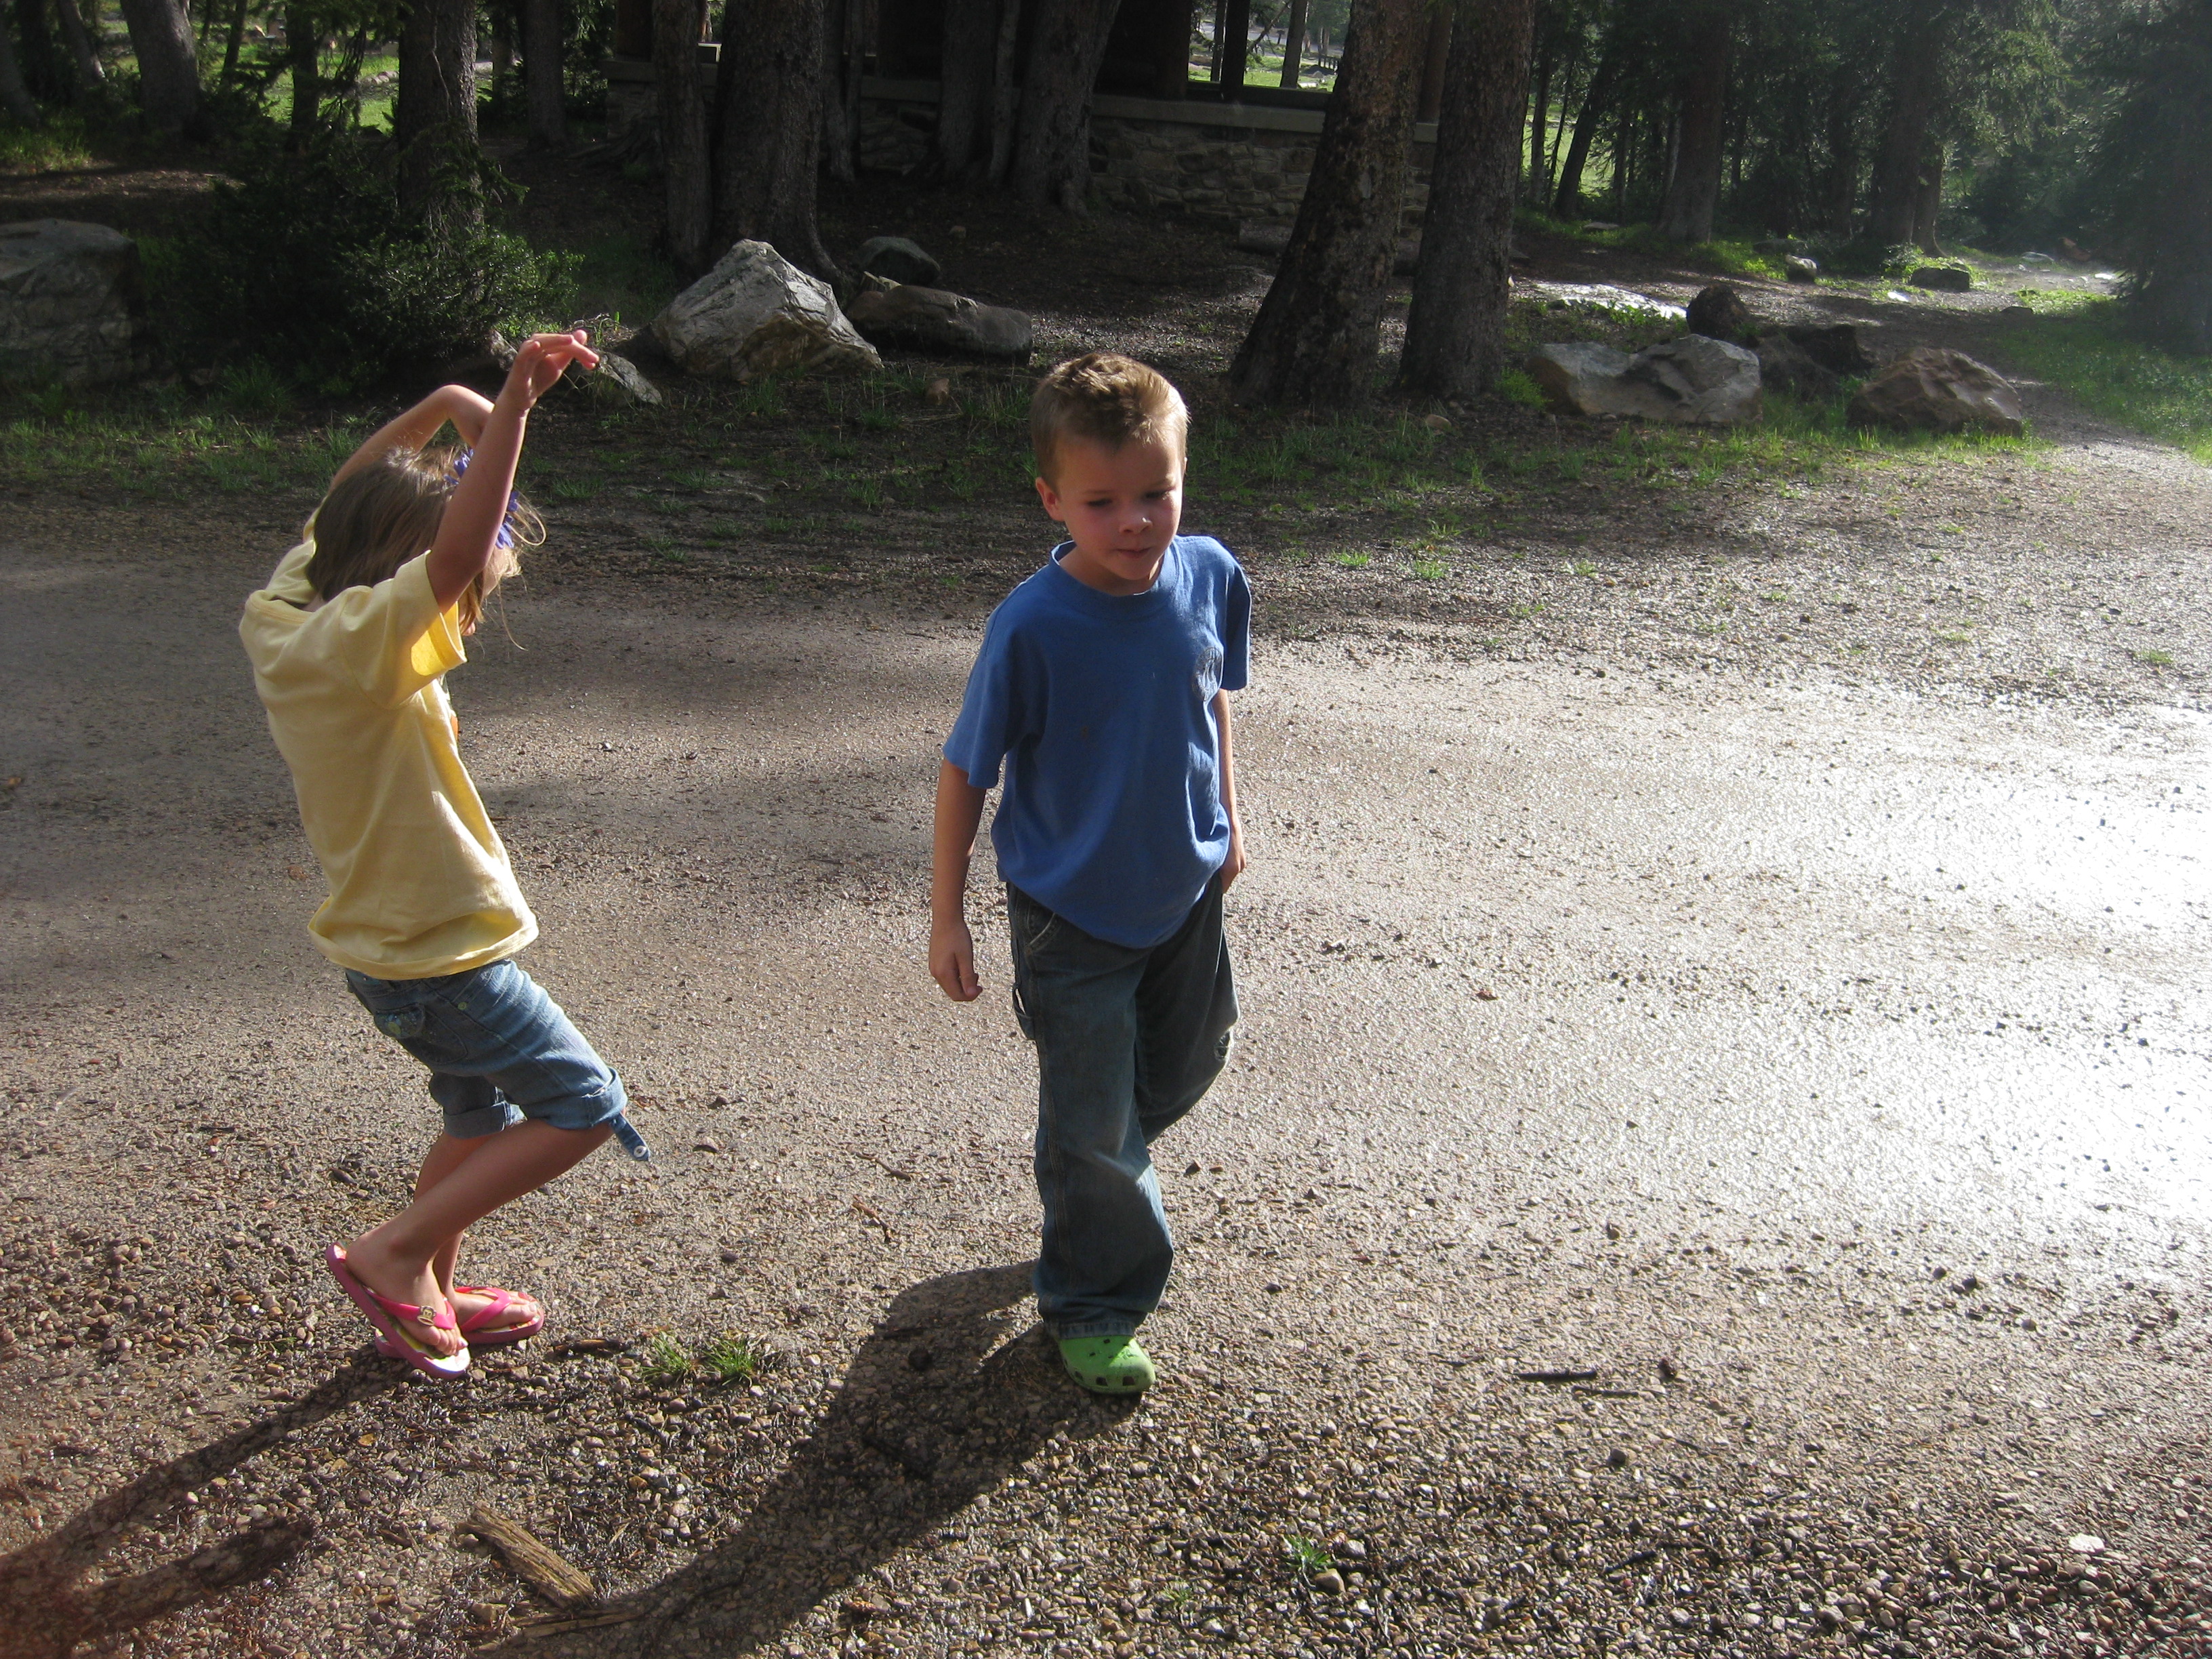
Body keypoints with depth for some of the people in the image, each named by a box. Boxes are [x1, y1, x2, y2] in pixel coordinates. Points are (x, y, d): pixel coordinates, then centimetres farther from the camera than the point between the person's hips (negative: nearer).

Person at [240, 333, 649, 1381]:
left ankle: (424, 1303, 40)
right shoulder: (361, 642, -26)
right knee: (584, 1108, 2)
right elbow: (453, 553, -43)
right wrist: (510, 407, -42)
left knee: (485, 1120, 25)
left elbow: (347, 502, 15)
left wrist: (444, 409, 6)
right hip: (442, 955, -10)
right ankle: (395, 1253, 6)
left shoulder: (282, 616, 0)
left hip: (384, 947, 10)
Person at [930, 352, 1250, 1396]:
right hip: (1073, 917, -5)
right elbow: (967, 771, -16)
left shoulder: (1210, 577, -14)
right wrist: (946, 916, -11)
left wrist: (1225, 819, 13)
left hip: (1186, 891, 5)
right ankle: (1093, 1304, 33)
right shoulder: (1033, 627, -28)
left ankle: (1091, 1183, 57)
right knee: (1092, 1123, 7)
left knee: (1183, 1070, 25)